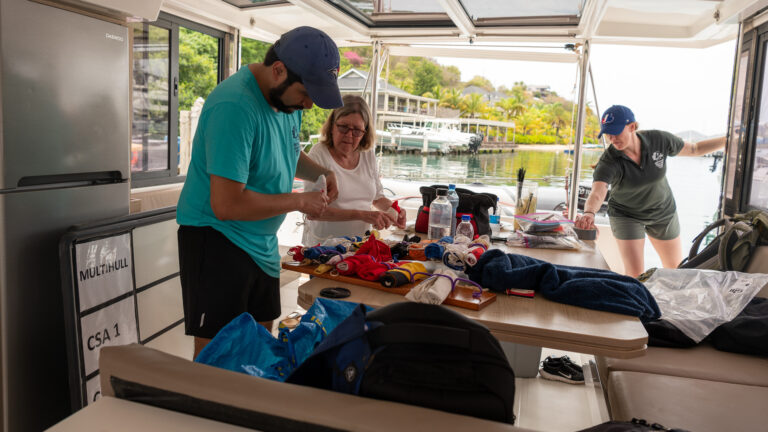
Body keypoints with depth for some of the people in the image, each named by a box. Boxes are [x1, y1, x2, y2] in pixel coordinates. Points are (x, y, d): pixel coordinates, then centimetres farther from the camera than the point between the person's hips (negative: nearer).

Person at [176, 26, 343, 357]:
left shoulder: (287, 97, 1)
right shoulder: (235, 106, -26)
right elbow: (227, 205, -29)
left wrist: (320, 172, 0)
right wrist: (299, 201, -19)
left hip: (261, 242, 8)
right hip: (216, 239, -8)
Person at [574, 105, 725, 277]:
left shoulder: (659, 140, -20)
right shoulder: (608, 162, -30)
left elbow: (695, 149, -2)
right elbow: (596, 194, -47)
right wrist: (589, 213, -67)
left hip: (663, 212, 3)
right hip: (626, 216, -3)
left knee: (675, 267, 19)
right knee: (634, 273, -12)